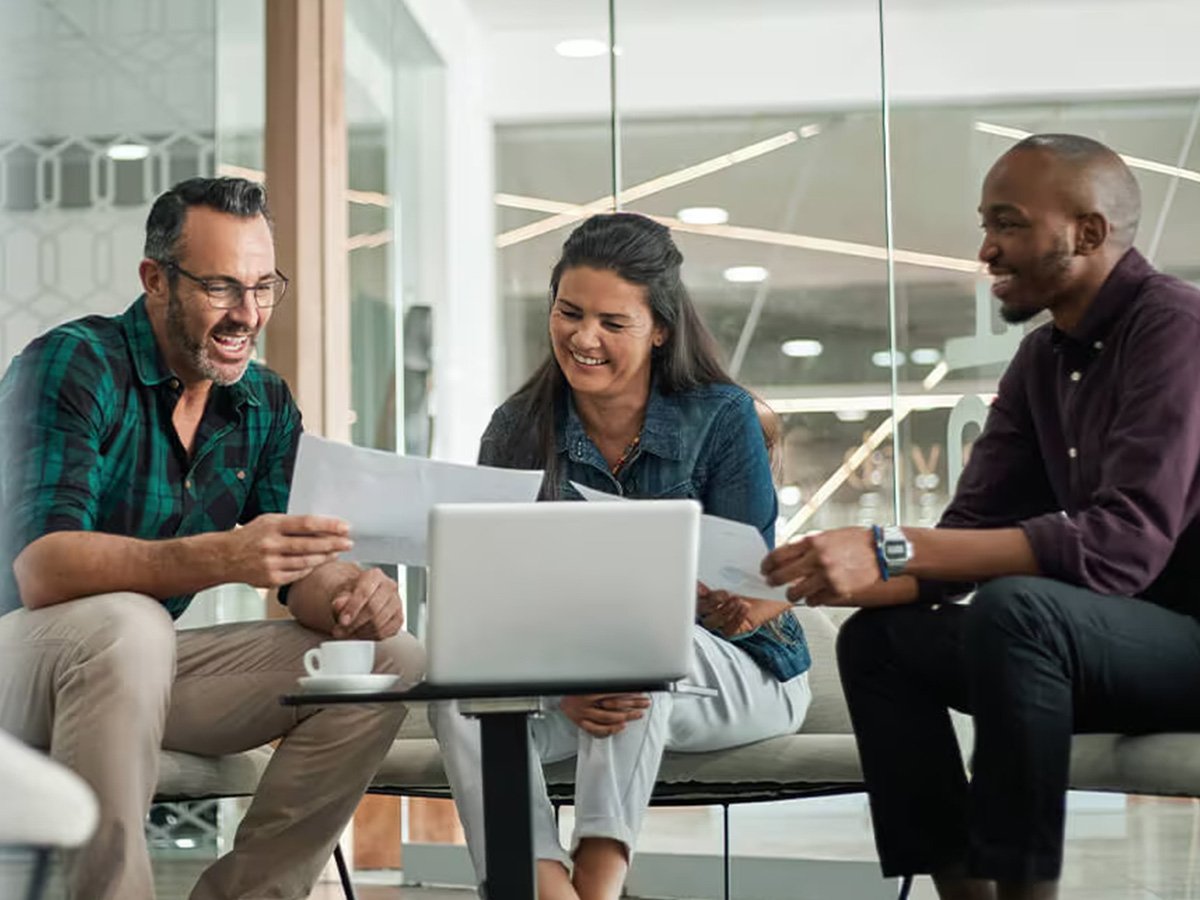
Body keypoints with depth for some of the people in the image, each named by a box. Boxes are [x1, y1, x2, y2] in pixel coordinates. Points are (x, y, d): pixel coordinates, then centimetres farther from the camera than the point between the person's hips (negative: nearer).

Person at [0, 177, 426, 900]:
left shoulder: (266, 403, 4)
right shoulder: (72, 366, -17)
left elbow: (306, 569, 1)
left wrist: (351, 595, -26)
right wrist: (222, 558, -45)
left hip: (153, 670, 7)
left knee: (390, 660, -7)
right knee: (127, 624, -39)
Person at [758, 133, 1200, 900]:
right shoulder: (1042, 360, 10)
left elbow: (1125, 541, -30)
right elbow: (971, 533, 6)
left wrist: (891, 550, -32)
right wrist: (825, 583, -13)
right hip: (1111, 637, 9)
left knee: (1012, 611, -32)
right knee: (877, 640, 1)